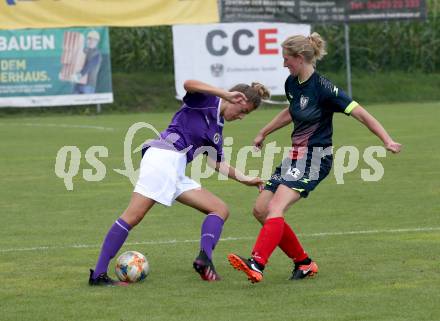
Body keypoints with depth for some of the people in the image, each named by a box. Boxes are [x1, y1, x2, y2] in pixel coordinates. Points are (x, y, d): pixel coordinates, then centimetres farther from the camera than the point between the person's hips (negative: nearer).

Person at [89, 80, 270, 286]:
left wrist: (245, 180, 25)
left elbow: (216, 162, 30)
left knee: (220, 210, 4)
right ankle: (98, 274, -19)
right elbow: (189, 84, -22)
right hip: (164, 155, -10)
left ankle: (205, 258, -18)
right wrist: (226, 95, -25)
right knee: (133, 216, -16)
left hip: (177, 172, 10)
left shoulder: (218, 126, 24)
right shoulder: (206, 101, 0)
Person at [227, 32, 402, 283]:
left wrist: (387, 141, -28)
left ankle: (257, 265, -37)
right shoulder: (292, 83, 7)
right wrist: (263, 133, 37)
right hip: (295, 156, 9)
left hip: (315, 159, -9)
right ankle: (304, 262, 12)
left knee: (275, 208, -26)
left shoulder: (323, 88, -18)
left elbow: (360, 113, -19)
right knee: (261, 210, 4)